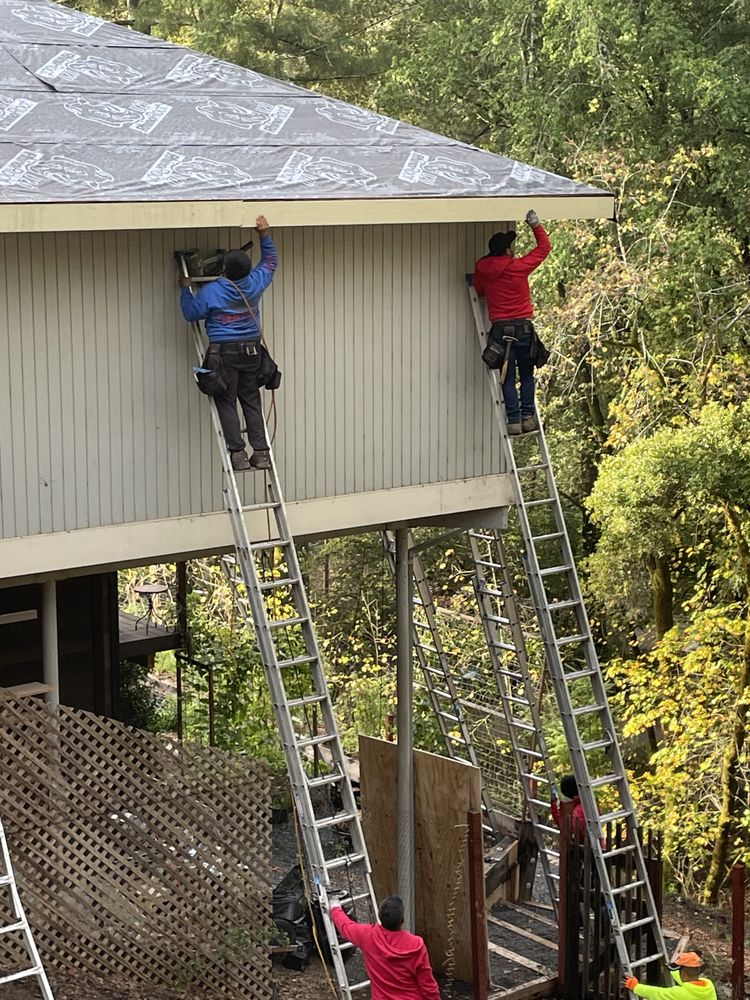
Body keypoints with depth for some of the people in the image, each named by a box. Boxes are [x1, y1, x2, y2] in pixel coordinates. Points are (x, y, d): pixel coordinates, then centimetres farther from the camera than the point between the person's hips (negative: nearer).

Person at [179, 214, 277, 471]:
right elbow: (270, 262, 17)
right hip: (252, 349, 5)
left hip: (224, 352, -5)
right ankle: (261, 452, 7)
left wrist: (185, 289, 12)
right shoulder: (255, 284, -2)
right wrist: (265, 235, 19)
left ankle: (238, 453, -4)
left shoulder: (211, 291, -14)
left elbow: (191, 313, 0)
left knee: (227, 403, 1)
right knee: (252, 402, 11)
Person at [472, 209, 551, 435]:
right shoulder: (519, 267, -7)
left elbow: (479, 291, 21)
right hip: (523, 327, -2)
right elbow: (544, 247, 4)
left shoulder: (482, 270, 2)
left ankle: (514, 420, -3)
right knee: (526, 375, 10)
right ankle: (527, 416, 5)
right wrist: (536, 225, 12)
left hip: (500, 329, 2)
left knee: (508, 377, 3)